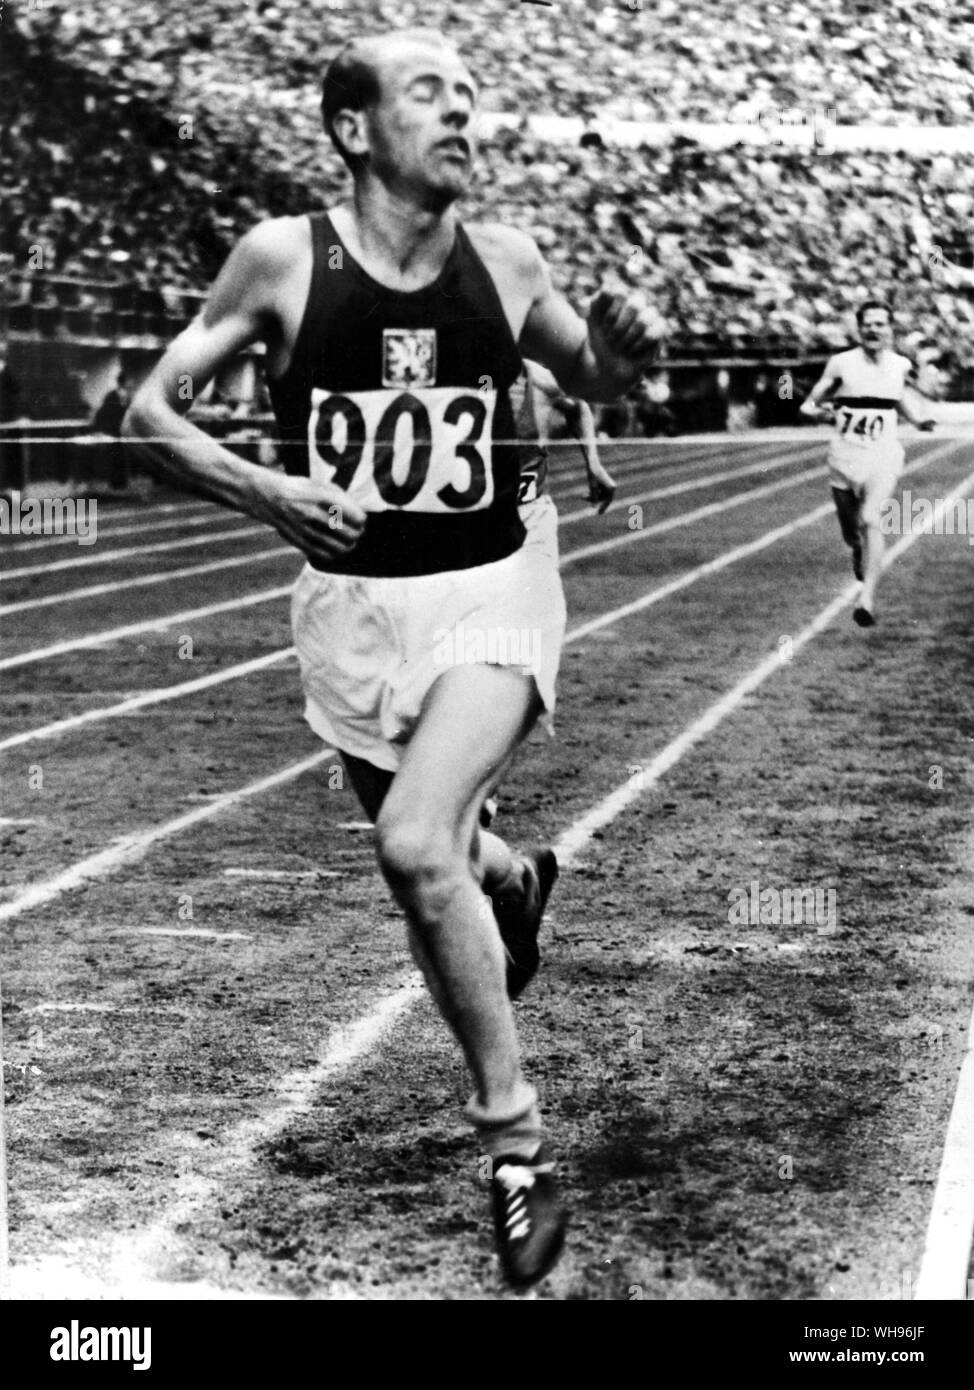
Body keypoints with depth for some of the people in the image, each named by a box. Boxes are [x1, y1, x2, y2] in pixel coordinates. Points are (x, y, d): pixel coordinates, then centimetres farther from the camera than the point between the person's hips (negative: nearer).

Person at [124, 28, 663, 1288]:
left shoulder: (502, 262, -3)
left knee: (415, 843, -24)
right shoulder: (282, 257, -8)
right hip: (350, 604, 2)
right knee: (433, 854, 17)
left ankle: (515, 1143, -10)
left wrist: (626, 351, -8)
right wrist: (264, 491, -20)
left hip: (489, 594, -2)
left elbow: (587, 378, 15)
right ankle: (515, 875, 57)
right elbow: (150, 411, -3)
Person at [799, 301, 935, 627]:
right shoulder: (841, 364, -3)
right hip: (844, 455, 1)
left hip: (883, 457, 0)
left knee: (871, 520, -22)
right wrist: (819, 412, -21)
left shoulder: (901, 365, 4)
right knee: (850, 532, 11)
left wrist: (916, 421, 18)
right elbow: (807, 405, -1)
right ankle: (860, 554, 50)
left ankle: (867, 600, -28)